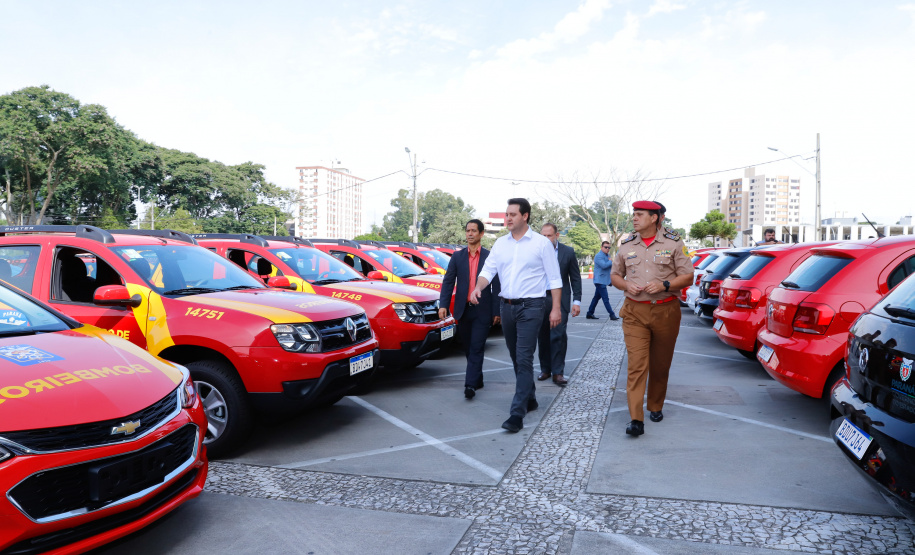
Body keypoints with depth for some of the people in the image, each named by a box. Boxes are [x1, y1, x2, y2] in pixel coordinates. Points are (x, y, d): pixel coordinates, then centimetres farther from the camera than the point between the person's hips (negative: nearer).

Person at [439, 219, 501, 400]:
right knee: (468, 348, 12)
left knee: (476, 348, -7)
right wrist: (443, 304, -9)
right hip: (463, 310, 3)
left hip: (482, 311, -3)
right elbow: (448, 281, 3)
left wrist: (496, 311, -5)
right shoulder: (457, 256, 7)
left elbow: (496, 286, 0)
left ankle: (470, 385, -7)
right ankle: (477, 380, 28)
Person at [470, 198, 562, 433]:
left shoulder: (541, 243, -4)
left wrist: (556, 308, -8)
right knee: (516, 358, 15)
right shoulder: (500, 243, 10)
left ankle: (517, 412, -11)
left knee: (524, 359, -11)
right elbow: (488, 269, 5)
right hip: (507, 306, 6)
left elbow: (554, 278, -3)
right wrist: (478, 287, -16)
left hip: (530, 307, -6)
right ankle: (529, 399, 32)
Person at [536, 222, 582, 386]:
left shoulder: (568, 252, 0)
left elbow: (575, 278, 4)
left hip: (560, 300, -2)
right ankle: (545, 369, 22)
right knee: (543, 336, 9)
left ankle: (557, 372, 1)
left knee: (559, 336, -7)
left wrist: (577, 301, -2)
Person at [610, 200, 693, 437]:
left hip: (666, 311, 0)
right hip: (635, 313, 1)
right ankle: (636, 420, -12)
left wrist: (664, 286, -16)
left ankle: (656, 407, 32)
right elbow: (614, 275, 16)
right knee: (636, 365, -10)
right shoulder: (626, 245, 7)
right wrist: (626, 285, -6)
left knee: (661, 365, 11)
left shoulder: (673, 243, 1)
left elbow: (687, 276, 1)